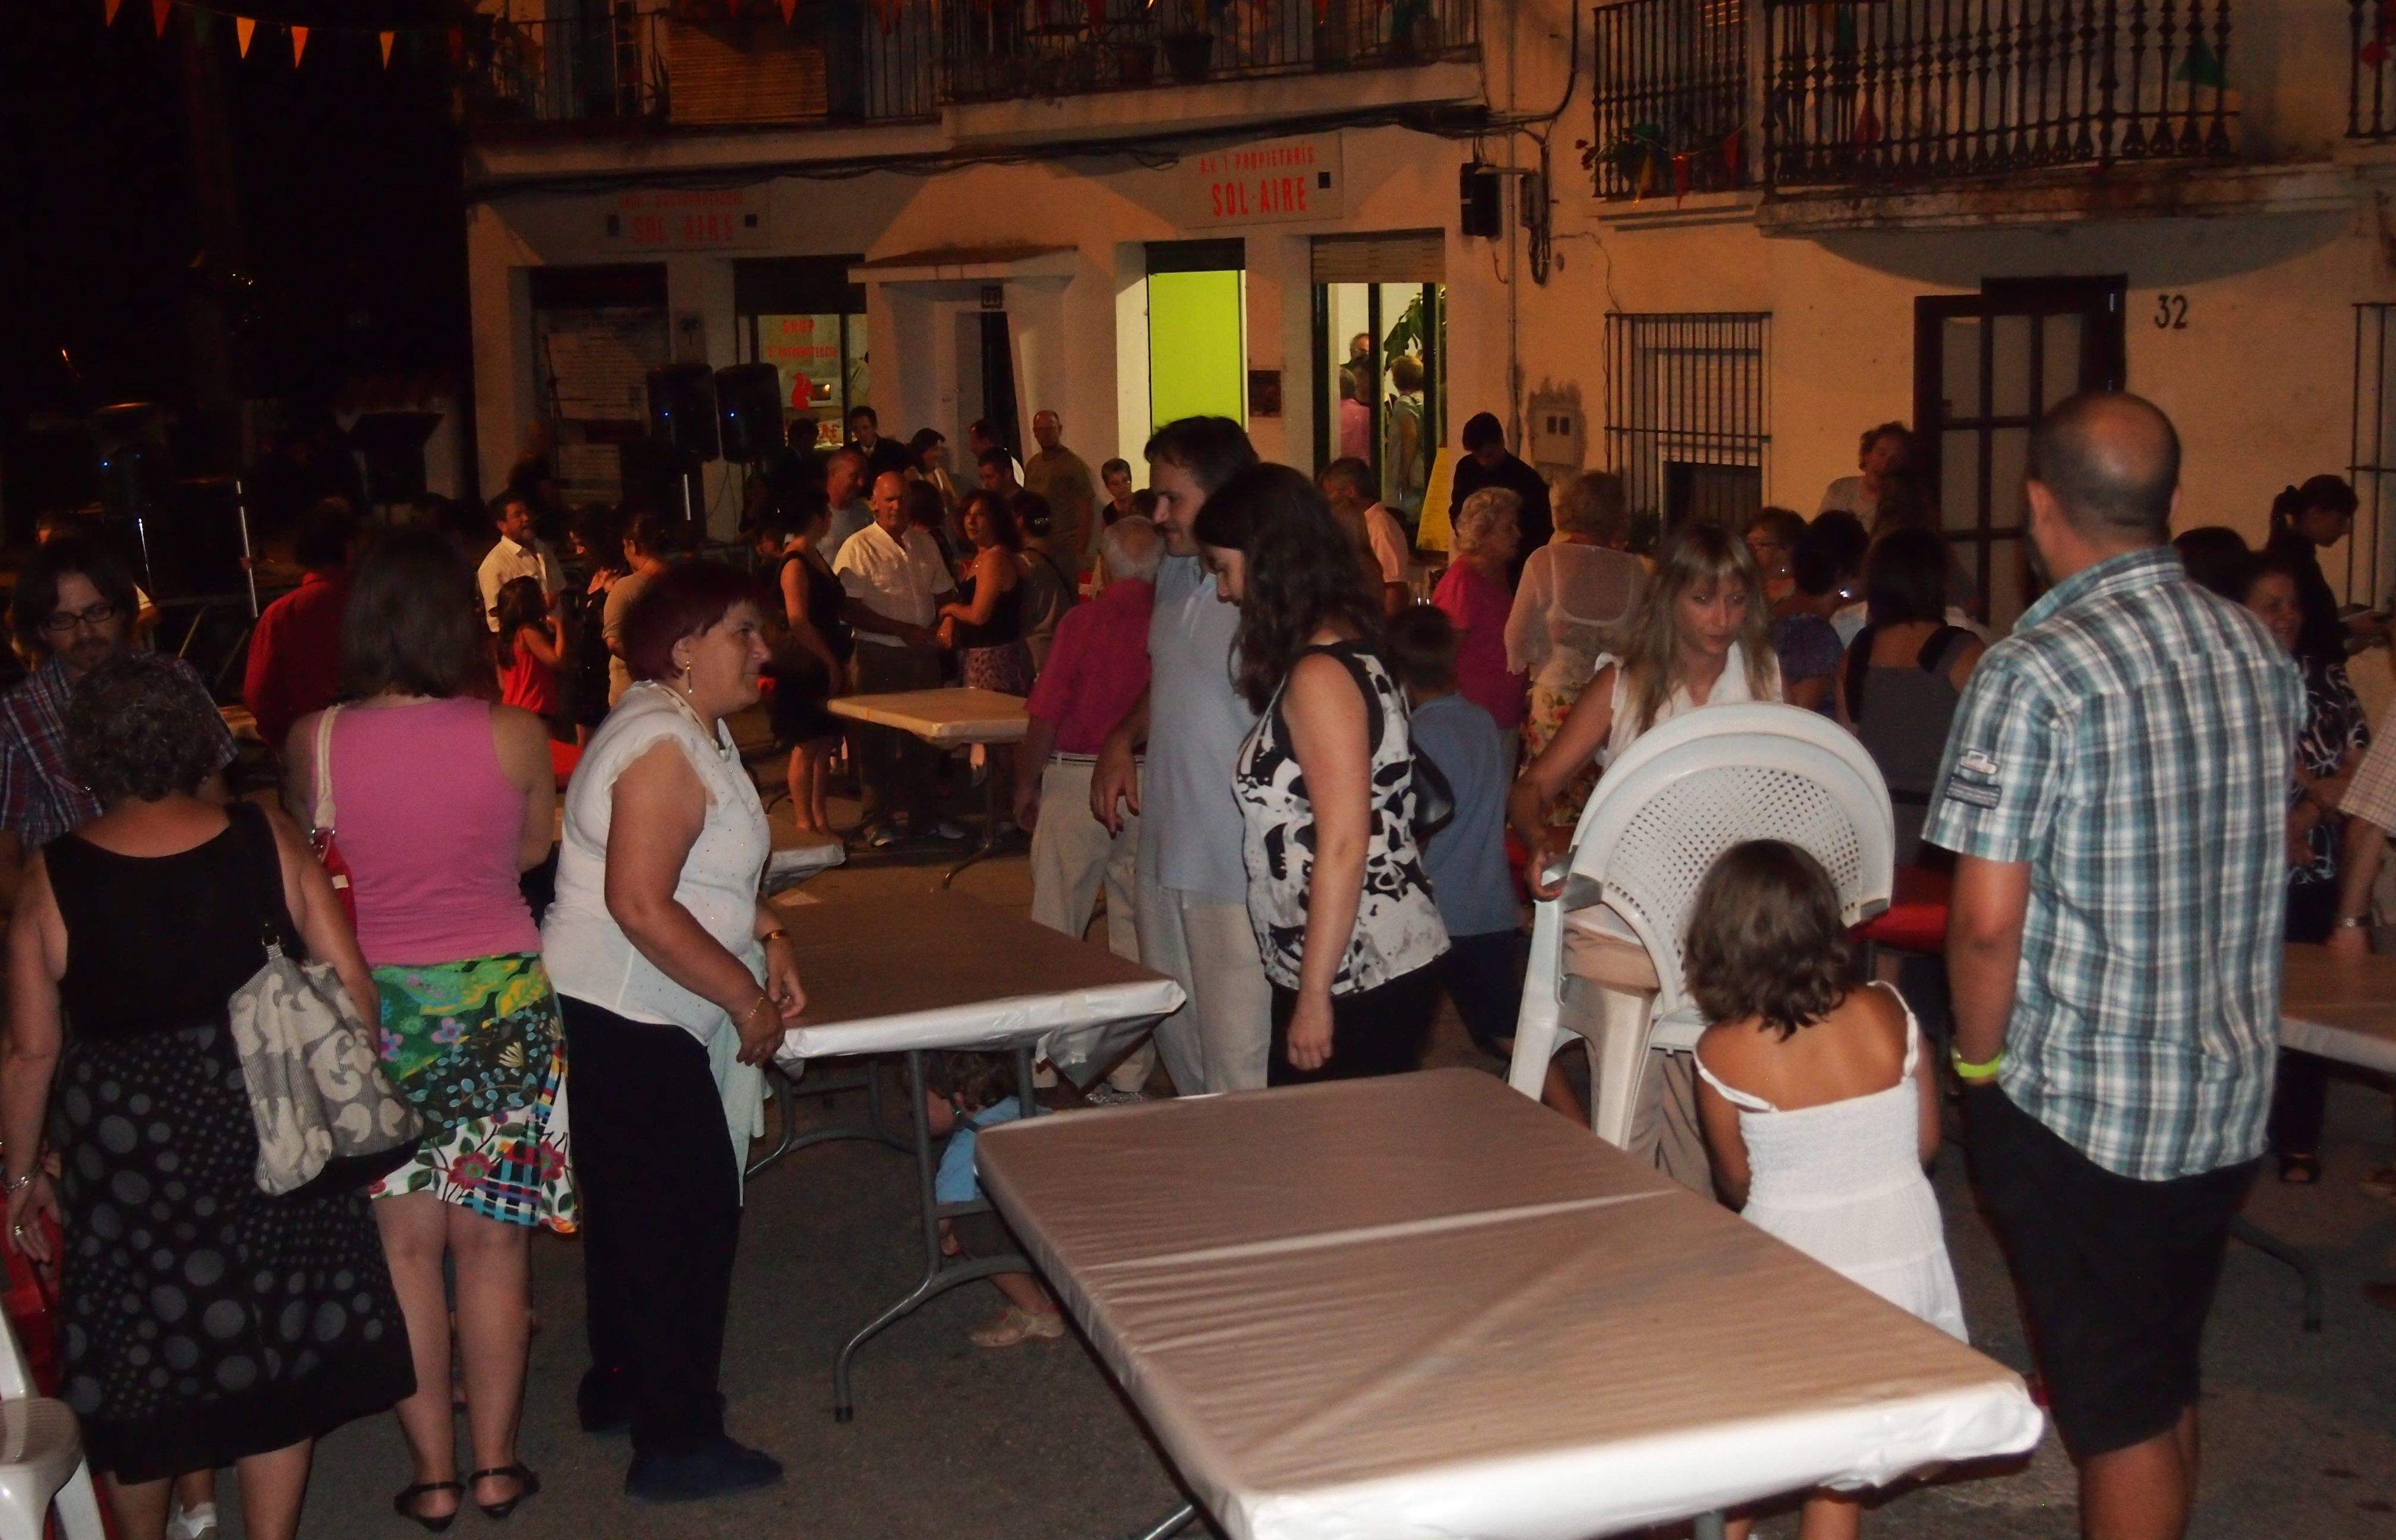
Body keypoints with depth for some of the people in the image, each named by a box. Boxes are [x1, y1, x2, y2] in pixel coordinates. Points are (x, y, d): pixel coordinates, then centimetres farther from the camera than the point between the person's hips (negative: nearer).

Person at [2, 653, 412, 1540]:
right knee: (276, 1346, 15)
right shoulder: (267, 841, -7)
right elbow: (350, 982, -5)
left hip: (127, 1156, -1)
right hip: (271, 1141, 1)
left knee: (135, 1362, 18)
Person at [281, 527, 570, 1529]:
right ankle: (495, 1465, 20)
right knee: (491, 1241, 9)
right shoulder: (514, 737, -11)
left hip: (370, 1004, 1)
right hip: (500, 991, 0)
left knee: (402, 1246, 10)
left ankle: (432, 1475, 18)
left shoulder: (313, 743, -10)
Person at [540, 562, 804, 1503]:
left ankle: (620, 1391, 37)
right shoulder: (667, 747, -20)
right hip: (624, 1026, -11)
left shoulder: (692, 729, 12)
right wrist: (747, 999, -19)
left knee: (635, 1213, 21)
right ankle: (678, 1444, 8)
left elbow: (710, 871, 22)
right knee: (689, 1219, -3)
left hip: (629, 1017, 11)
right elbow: (642, 907, -27)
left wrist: (770, 939, 7)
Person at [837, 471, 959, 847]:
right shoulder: (858, 547, -6)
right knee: (876, 741, 0)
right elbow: (848, 608, -13)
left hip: (922, 654, 6)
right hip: (877, 656, -5)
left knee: (922, 738, 12)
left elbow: (942, 592, 20)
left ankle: (922, 816, 22)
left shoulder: (924, 544, 12)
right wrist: (901, 630, -16)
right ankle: (878, 821, 9)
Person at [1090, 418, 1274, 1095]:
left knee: (1241, 1071, -4)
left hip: (1242, 869, -9)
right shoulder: (1176, 573, 11)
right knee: (1177, 1046, 19)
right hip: (1167, 857, 9)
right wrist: (1122, 740, 12)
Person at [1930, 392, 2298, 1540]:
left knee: (2118, 1411, 5)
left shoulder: (2034, 674, -19)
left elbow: (1985, 919, -21)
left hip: (2080, 1102, -6)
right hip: (2231, 1098, 7)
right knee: (2166, 1381, 22)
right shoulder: (2262, 657, 3)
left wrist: (1981, 1060, -6)